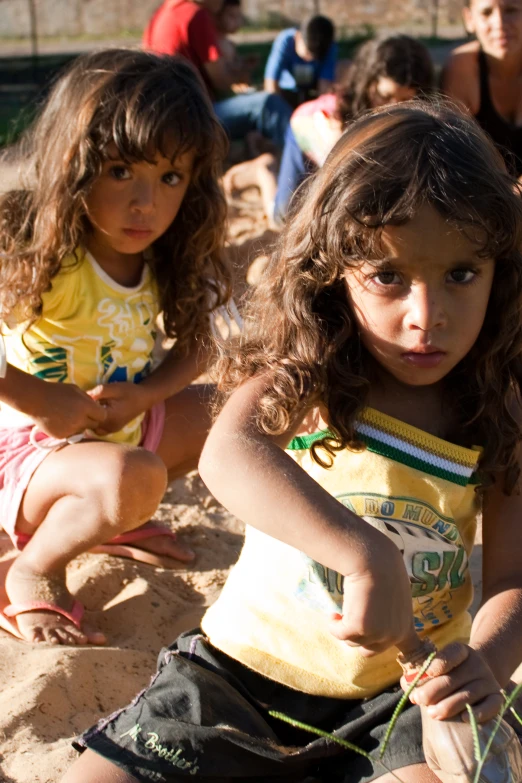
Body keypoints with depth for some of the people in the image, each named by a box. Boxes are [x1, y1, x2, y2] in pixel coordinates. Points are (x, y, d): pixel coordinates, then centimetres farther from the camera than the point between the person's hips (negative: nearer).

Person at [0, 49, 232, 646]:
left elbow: (194, 350, 4)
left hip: (122, 432, 8)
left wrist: (143, 395, -14)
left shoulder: (166, 264, -5)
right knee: (133, 479, -35)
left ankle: (108, 522, 15)